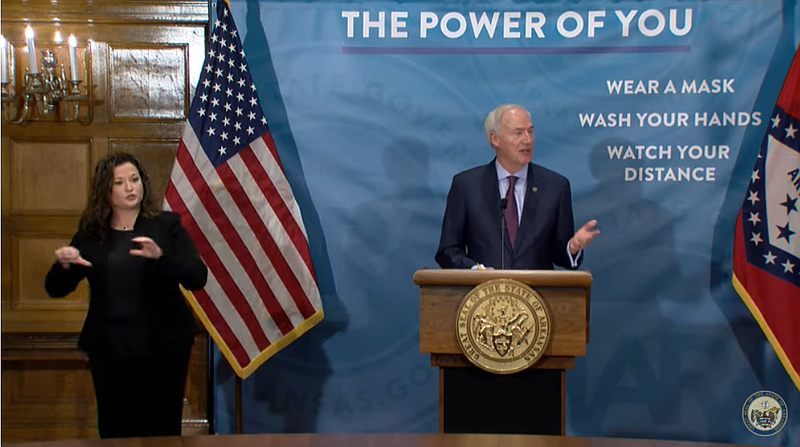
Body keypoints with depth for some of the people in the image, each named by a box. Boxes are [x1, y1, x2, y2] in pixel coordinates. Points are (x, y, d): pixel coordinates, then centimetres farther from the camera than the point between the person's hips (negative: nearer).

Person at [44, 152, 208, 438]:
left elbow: (198, 278, -8)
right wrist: (63, 265, -15)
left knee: (162, 430, 2)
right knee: (114, 431, 7)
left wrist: (160, 256, -25)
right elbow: (55, 289, 8)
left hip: (162, 346, -2)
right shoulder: (90, 233, 6)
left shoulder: (167, 225, 1)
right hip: (109, 349, 2)